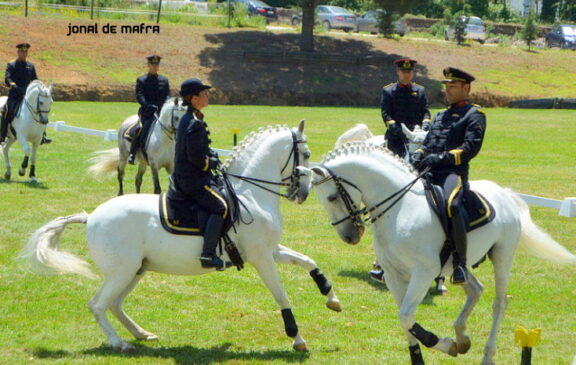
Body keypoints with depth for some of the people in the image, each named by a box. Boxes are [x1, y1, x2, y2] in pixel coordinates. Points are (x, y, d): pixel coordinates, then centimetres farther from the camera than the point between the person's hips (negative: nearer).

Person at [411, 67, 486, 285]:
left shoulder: (474, 115, 6)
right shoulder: (440, 117, 29)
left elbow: (471, 148, -7)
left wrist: (442, 158, -19)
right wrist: (419, 155, 0)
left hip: (454, 171, -7)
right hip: (430, 172, 8)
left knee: (451, 206, -36)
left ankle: (460, 262, -26)